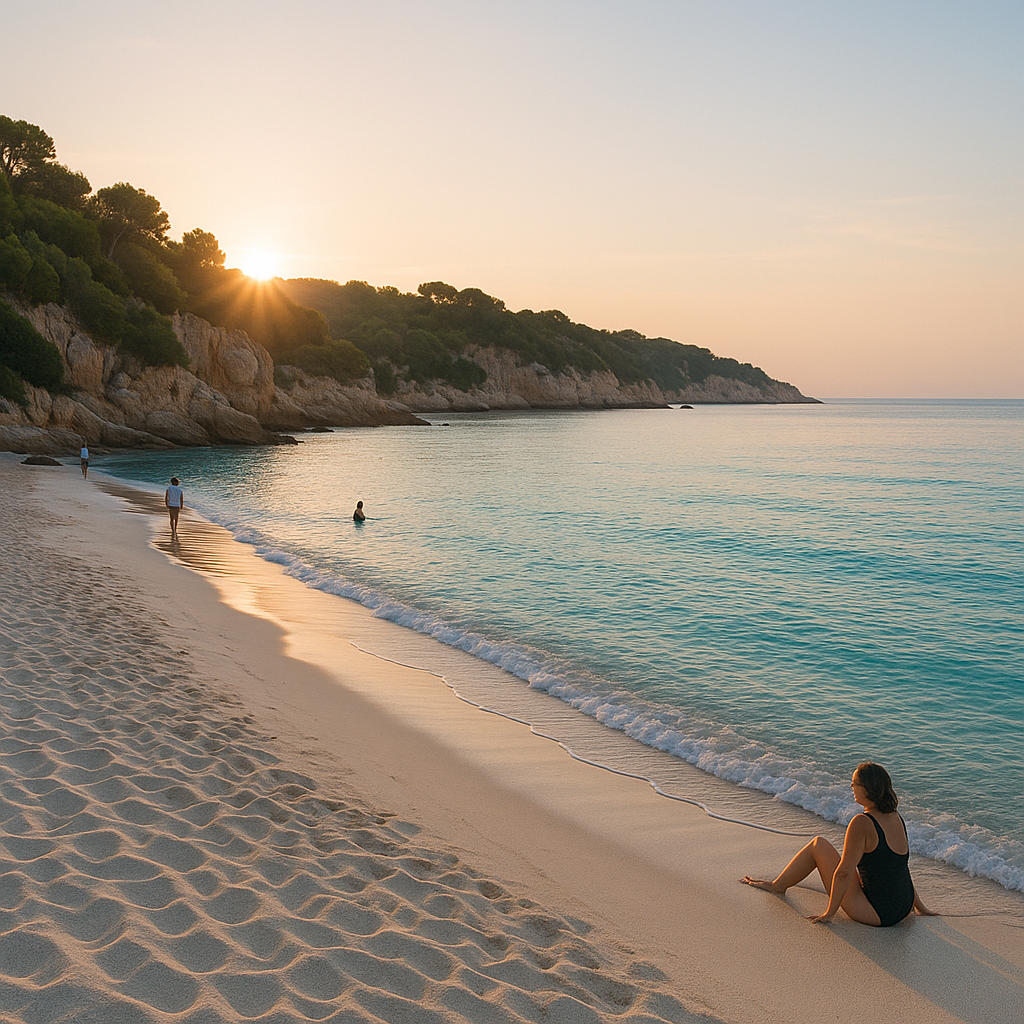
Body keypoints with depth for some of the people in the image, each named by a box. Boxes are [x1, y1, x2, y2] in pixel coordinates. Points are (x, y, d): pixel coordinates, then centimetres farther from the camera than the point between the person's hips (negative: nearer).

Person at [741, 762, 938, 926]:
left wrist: (829, 913, -8)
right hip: (903, 909, 7)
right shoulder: (896, 818, 4)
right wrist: (920, 906, 24)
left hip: (877, 914, -7)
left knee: (818, 844, 4)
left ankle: (778, 885, 25)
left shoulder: (862, 823, -21)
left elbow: (844, 873, -17)